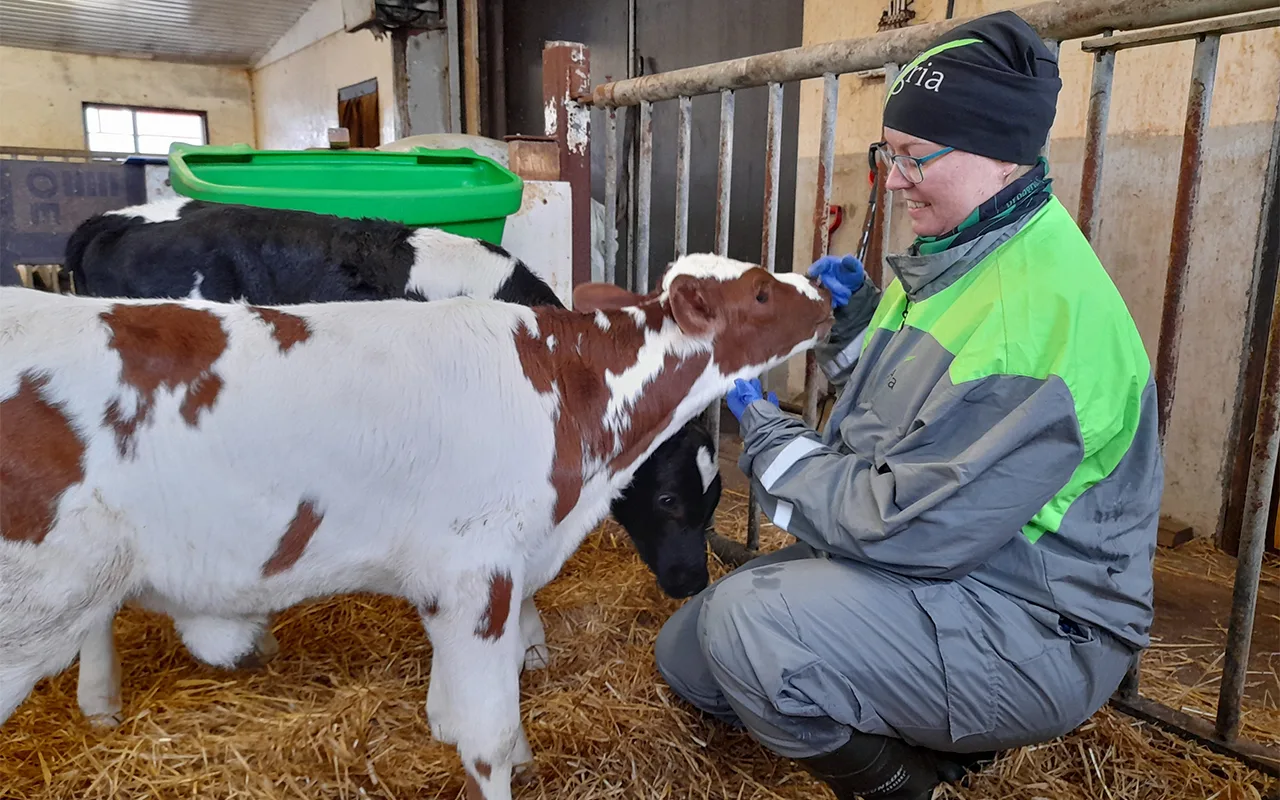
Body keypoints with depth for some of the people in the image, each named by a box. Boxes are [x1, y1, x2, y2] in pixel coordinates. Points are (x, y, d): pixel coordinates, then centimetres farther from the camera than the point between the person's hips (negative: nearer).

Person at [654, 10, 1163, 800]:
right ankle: (935, 736, 18)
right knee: (687, 652, 8)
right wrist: (855, 320, -3)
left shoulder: (1039, 310, -27)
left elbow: (911, 527, -27)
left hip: (1037, 628, -9)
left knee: (749, 622, -29)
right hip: (929, 567, 9)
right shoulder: (958, 253, 5)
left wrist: (768, 433, -15)